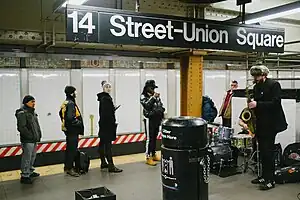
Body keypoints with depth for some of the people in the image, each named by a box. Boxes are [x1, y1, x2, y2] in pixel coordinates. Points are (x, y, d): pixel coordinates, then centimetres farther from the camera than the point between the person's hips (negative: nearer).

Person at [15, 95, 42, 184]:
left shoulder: (32, 112, 16)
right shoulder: (22, 113, -15)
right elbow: (21, 128, -21)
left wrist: (38, 135, 13)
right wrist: (31, 136, -18)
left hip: (34, 140, 10)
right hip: (27, 141, -10)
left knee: (32, 157, 20)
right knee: (27, 158, -5)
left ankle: (30, 171, 35)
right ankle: (25, 176, 3)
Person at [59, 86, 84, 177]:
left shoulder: (65, 103, 11)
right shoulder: (71, 103, -19)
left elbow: (61, 114, 21)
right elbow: (70, 117, -28)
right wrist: (78, 122, -14)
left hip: (67, 128, 10)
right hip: (72, 130, -10)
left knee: (69, 148, 18)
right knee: (72, 149, -5)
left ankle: (67, 166, 27)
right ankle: (69, 168, 0)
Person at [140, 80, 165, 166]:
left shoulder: (156, 96, 11)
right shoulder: (143, 96, -5)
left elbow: (161, 105, 17)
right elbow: (146, 105, -22)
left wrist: (161, 110, -1)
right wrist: (153, 97, -24)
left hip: (157, 119, 6)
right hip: (149, 119, -6)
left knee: (154, 138, 13)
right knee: (149, 139, -5)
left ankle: (153, 154, 25)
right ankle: (148, 157, -1)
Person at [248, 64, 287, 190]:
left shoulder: (274, 85, -9)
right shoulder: (256, 87, 13)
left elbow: (275, 103, -18)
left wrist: (257, 104, -23)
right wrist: (251, 105, 0)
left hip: (271, 124, -7)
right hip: (260, 123, 7)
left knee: (268, 151, -6)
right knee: (262, 151, 11)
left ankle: (270, 180, 1)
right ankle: (264, 176, 21)